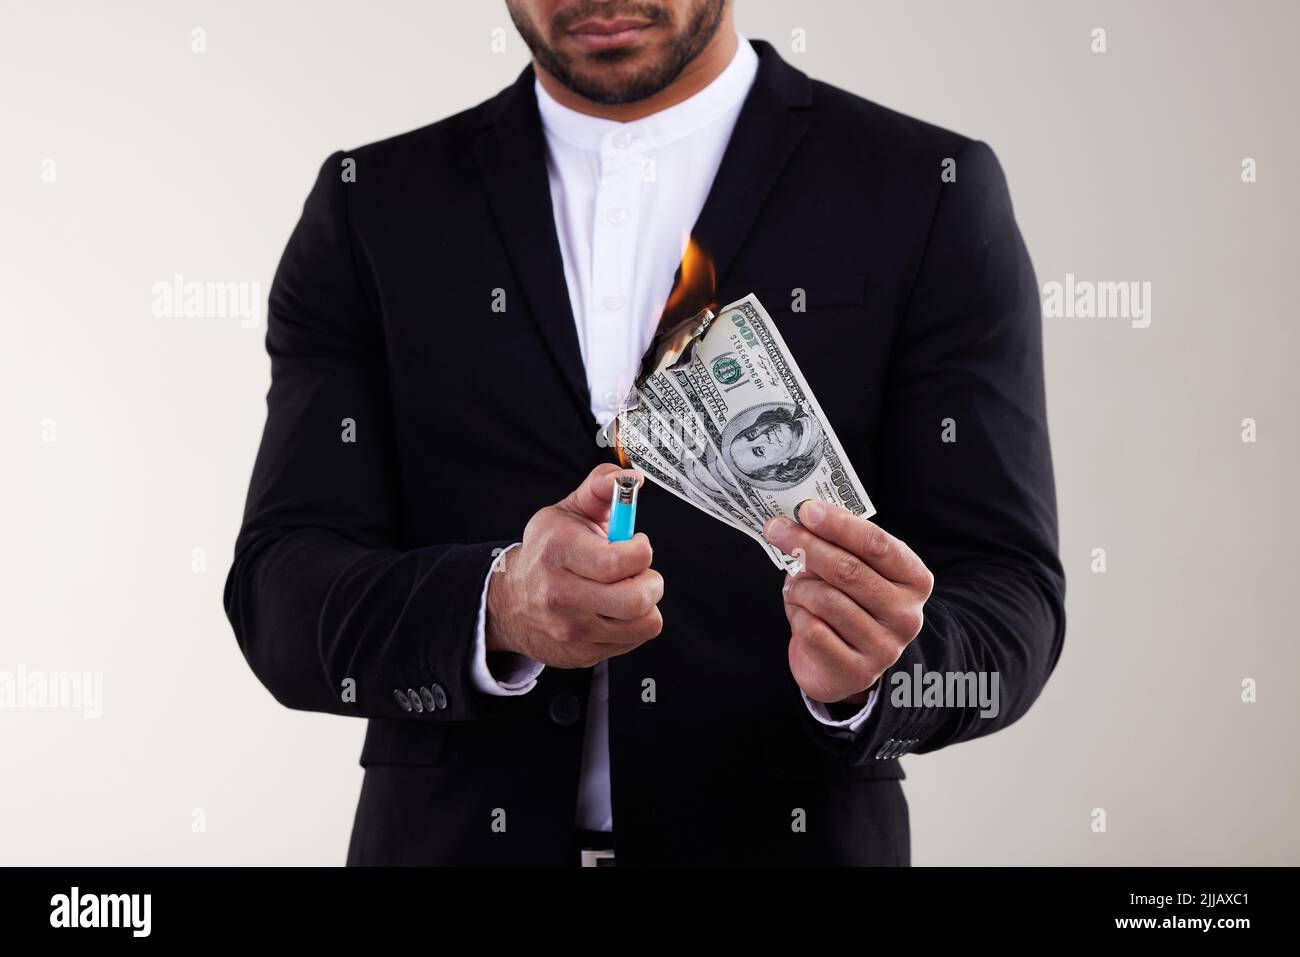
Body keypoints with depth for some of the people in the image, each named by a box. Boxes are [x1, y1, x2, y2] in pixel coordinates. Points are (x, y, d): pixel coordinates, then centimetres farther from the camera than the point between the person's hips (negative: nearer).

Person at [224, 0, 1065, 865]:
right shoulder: (371, 210, -1)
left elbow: (1008, 600, -8)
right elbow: (284, 599, -8)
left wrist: (870, 667, -28)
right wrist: (498, 607, -27)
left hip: (793, 839, -1)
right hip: (458, 839, 1)